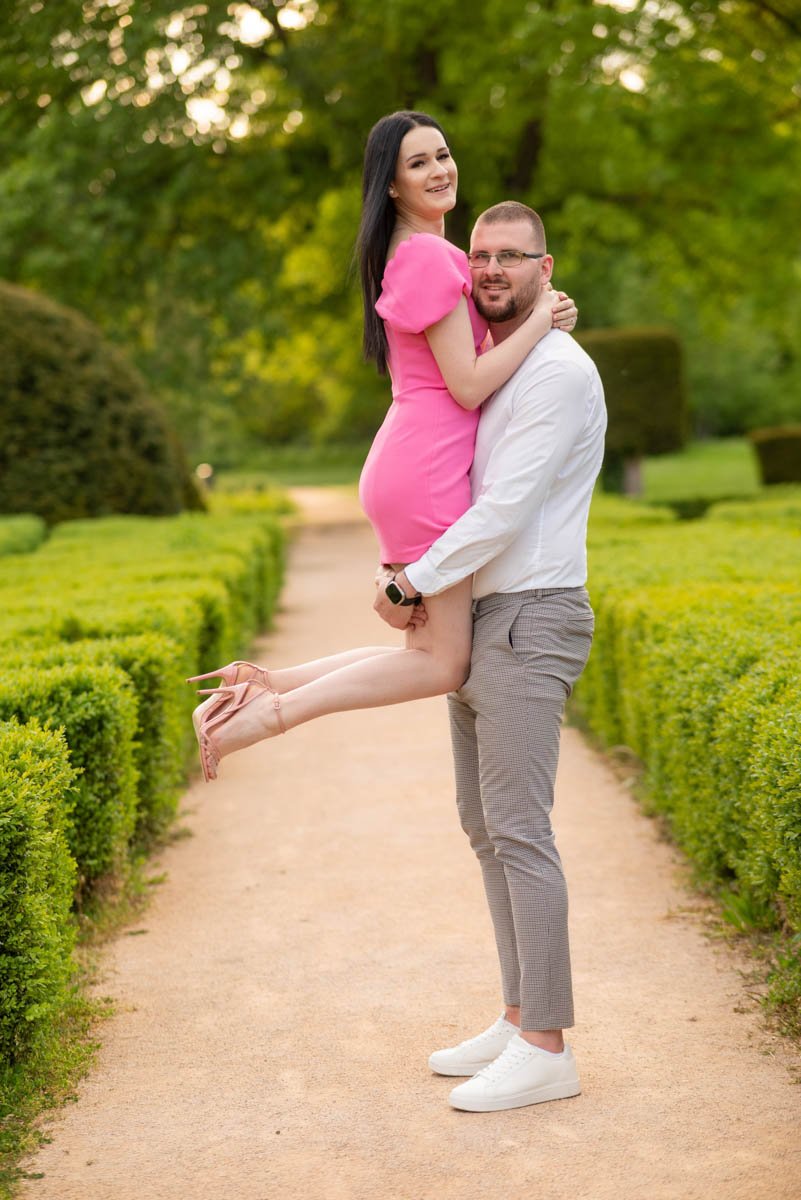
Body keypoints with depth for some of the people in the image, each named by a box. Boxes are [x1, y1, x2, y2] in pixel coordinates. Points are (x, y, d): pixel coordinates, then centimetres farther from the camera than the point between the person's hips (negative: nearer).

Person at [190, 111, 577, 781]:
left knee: (430, 650, 13)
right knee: (444, 663, -4)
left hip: (406, 469, 10)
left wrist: (541, 319, 8)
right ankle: (266, 712, -8)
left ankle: (263, 685, 8)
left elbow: (475, 350, 22)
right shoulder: (430, 257, -12)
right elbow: (468, 384, -15)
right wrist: (539, 321, -7)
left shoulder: (412, 254, 19)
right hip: (429, 474, -10)